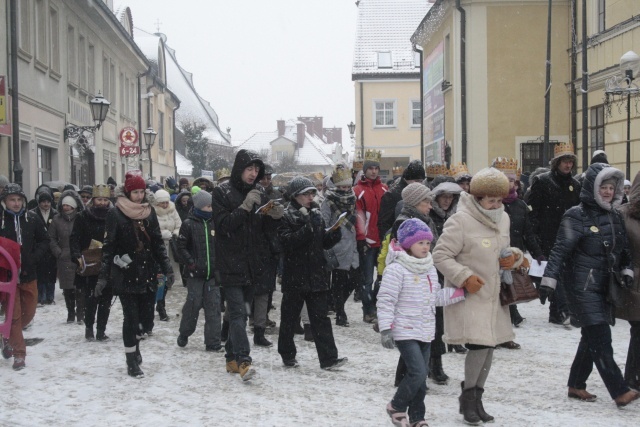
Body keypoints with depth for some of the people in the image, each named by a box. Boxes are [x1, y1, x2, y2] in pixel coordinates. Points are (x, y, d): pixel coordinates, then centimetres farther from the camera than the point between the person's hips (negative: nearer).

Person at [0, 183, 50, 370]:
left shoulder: (32, 218, 0)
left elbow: (44, 240, 8)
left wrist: (34, 257, -6)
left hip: (28, 273, 3)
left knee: (29, 312, 12)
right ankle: (19, 354, 9)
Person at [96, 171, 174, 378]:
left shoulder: (149, 211, 7)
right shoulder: (116, 213, -6)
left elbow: (157, 242, 10)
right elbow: (109, 246, -7)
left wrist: (167, 268, 2)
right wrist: (103, 276, -11)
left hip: (148, 272, 4)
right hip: (126, 274, -4)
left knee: (146, 317, 7)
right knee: (131, 317, -2)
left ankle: (135, 343, 36)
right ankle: (132, 362, 10)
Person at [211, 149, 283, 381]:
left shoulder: (259, 193, 11)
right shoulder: (222, 192, -5)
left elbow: (265, 229, 12)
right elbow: (223, 225, -15)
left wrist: (274, 216, -9)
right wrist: (245, 207, -22)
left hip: (252, 263, 6)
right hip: (230, 263, -6)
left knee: (240, 312, 12)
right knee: (238, 312, -14)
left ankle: (232, 358, 21)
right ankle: (243, 361, -19)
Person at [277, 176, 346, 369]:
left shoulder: (316, 214, 12)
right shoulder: (286, 216, -6)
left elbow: (325, 243, 16)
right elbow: (288, 241, -21)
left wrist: (334, 233, -4)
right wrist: (308, 228, -27)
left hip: (316, 275, 4)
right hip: (294, 276, -4)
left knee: (321, 317, 1)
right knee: (289, 318, 8)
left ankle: (328, 358, -1)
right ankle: (287, 355, 22)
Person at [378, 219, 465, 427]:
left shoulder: (430, 269, 11)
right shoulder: (396, 269, -14)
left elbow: (437, 297, 19)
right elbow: (386, 300, -15)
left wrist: (460, 292, 8)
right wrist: (386, 328, -19)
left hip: (425, 332, 8)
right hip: (405, 332, -8)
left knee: (421, 376, 11)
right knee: (418, 372, -15)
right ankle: (396, 407, 7)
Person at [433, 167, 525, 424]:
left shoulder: (503, 219, 8)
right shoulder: (460, 221, -16)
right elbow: (441, 256, -15)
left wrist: (514, 257, -1)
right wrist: (464, 277, -24)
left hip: (493, 295, 8)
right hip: (468, 296, -8)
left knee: (489, 345, 12)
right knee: (479, 345, -15)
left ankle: (476, 399, 27)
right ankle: (468, 396, 8)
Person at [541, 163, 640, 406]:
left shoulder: (614, 216, 12)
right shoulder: (577, 216, -10)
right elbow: (560, 250, -15)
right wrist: (549, 280, -20)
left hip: (604, 286, 8)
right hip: (582, 286, -8)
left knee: (592, 338, 13)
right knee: (600, 339, -10)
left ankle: (576, 385, 24)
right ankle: (619, 392, -11)